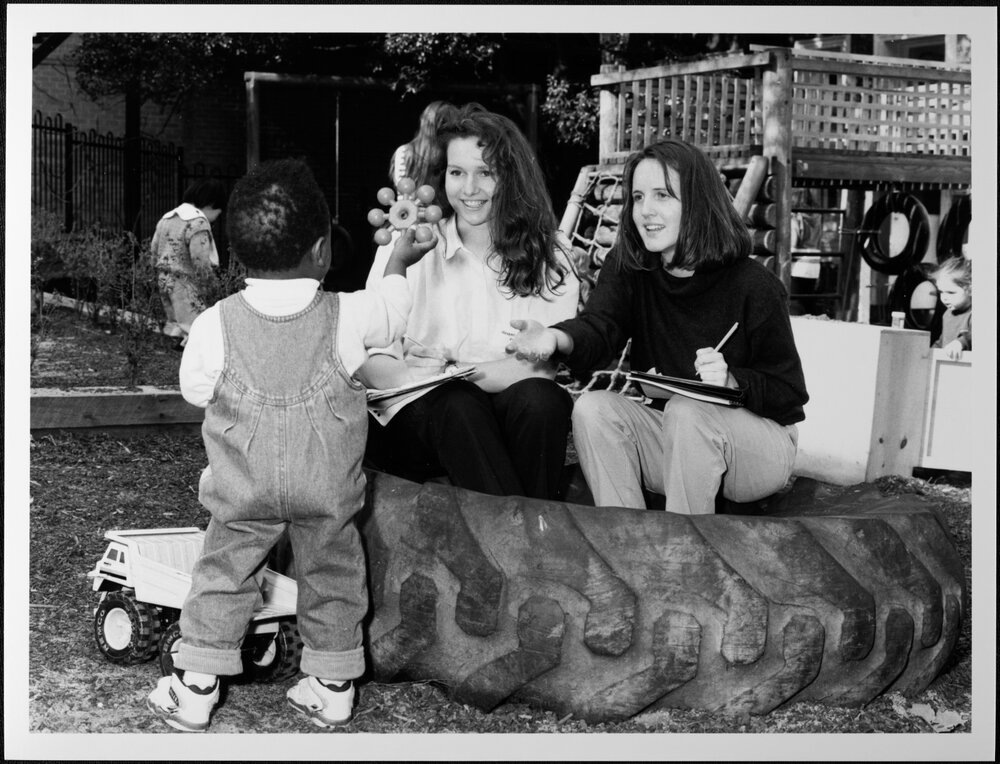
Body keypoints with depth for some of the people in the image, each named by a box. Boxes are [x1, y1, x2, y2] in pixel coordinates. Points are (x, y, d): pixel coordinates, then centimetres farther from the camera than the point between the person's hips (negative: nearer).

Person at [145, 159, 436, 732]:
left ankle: (196, 686, 16)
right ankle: (333, 684, 24)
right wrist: (400, 260, 26)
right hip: (328, 488, 0)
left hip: (243, 488, 0)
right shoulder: (348, 318, -13)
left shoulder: (216, 324, -12)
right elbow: (395, 311, 8)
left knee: (224, 573, 13)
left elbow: (195, 388, 2)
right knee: (332, 574, 16)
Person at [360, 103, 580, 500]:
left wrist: (457, 371, -24)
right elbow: (369, 359, -4)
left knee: (539, 399, -30)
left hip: (515, 418, 1)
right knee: (458, 405, -32)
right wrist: (409, 375, -28)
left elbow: (543, 365, -7)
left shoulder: (548, 259, 6)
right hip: (419, 414, -1)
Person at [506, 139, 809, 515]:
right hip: (670, 441, 4)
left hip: (759, 437, -4)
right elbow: (597, 329, -22)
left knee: (687, 411, -34)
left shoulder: (754, 286, -14)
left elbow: (789, 391, -10)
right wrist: (556, 339, -45)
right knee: (592, 407, -21)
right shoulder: (626, 268, -2)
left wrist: (732, 380, -31)